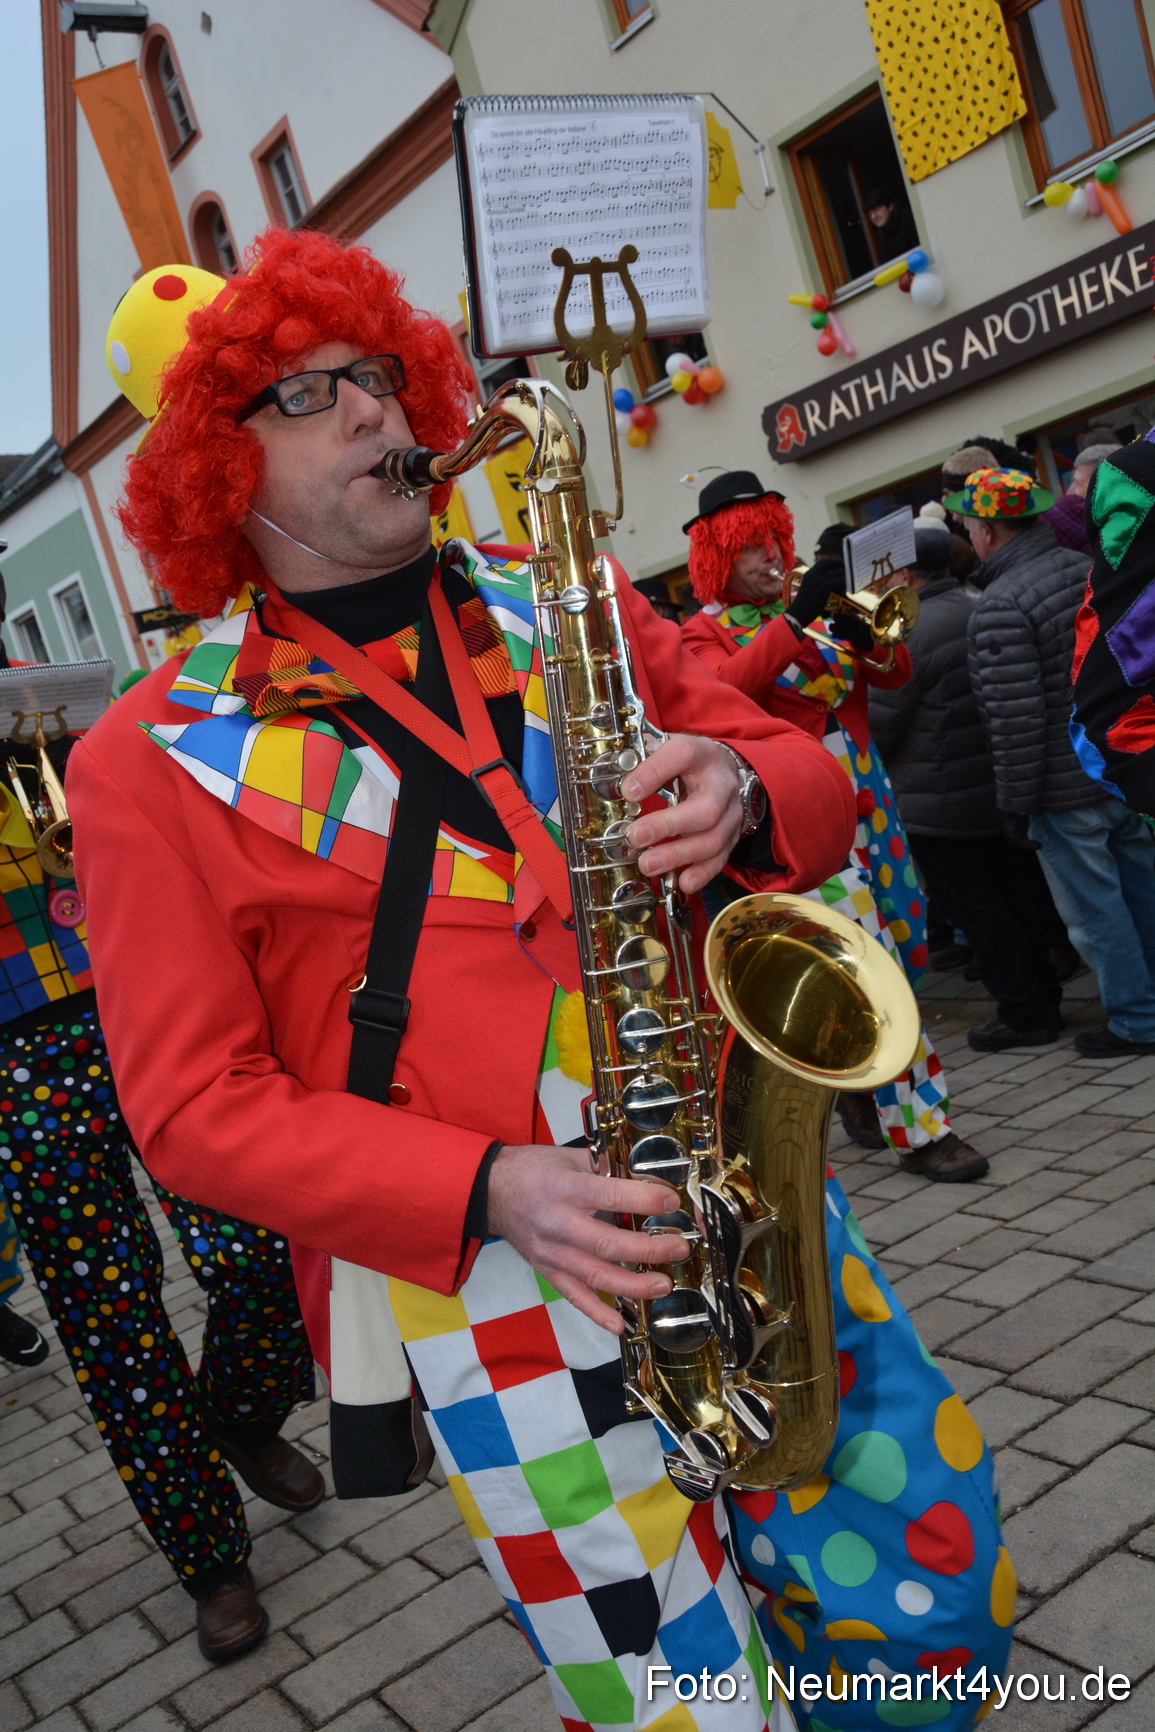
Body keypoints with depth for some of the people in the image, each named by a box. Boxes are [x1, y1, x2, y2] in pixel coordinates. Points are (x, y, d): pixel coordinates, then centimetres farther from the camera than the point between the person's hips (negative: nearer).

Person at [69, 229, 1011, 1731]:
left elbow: (815, 786, 10)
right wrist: (487, 1188, -19)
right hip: (481, 1280, -4)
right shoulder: (155, 760, -4)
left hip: (744, 1198, 5)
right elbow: (195, 1104, -6)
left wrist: (739, 790, -15)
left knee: (941, 1606, 14)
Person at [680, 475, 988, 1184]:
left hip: (866, 797, 6)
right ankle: (919, 1128, -3)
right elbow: (724, 685, -21)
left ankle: (860, 1086, 30)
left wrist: (867, 640, -12)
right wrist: (794, 618, -29)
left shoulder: (820, 609, 16)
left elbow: (896, 674, 9)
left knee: (898, 943, 11)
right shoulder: (707, 631, 2)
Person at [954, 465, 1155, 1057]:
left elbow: (1017, 719, -23)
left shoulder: (1000, 607, -20)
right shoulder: (1085, 567, 5)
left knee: (1094, 909, 6)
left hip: (1067, 787, -8)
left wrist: (1014, 804, -14)